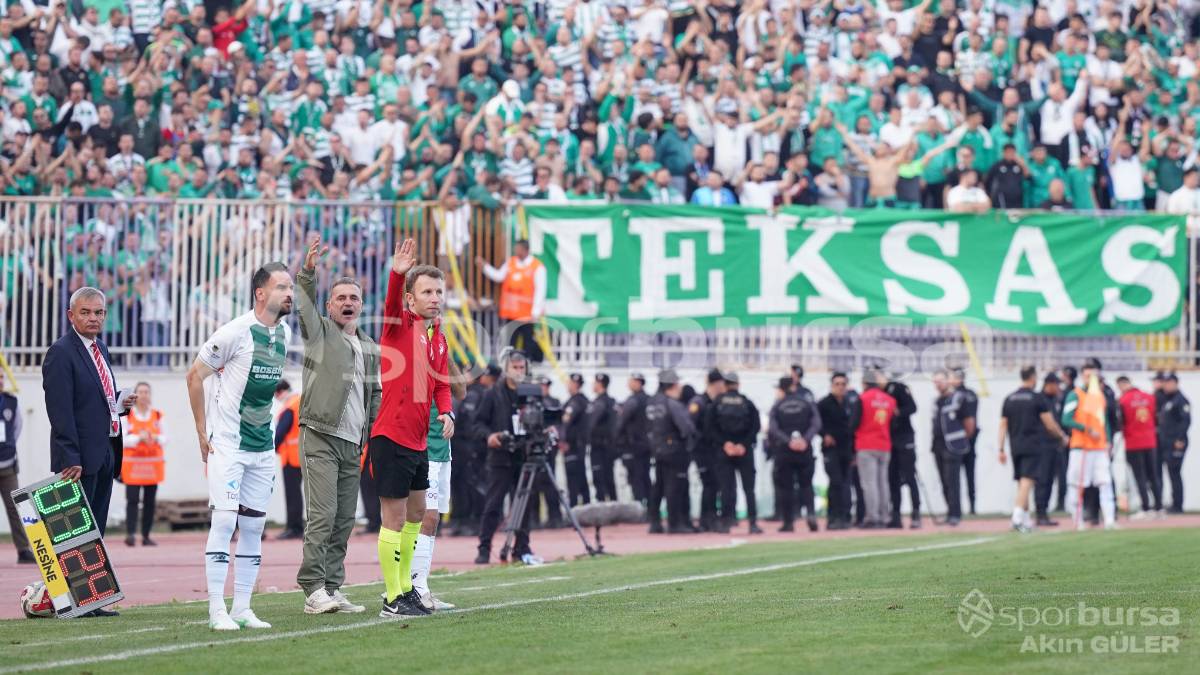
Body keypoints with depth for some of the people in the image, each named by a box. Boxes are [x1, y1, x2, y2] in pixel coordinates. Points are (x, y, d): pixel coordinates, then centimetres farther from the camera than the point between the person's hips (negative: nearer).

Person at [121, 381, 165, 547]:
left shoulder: (158, 416, 10)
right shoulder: (127, 416, 1)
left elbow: (165, 438, 9)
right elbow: (122, 440, -4)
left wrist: (155, 438, -12)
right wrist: (139, 437, -18)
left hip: (153, 463, 3)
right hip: (132, 463, -3)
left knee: (150, 501, 3)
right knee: (132, 499, -12)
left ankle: (146, 535, 7)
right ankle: (130, 533, -17)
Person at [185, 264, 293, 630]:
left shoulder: (285, 333, 7)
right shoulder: (236, 332, -14)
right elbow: (195, 376, -7)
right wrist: (202, 433, -6)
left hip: (262, 447, 7)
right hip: (227, 444, -7)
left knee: (253, 527, 6)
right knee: (224, 521, -11)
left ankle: (242, 608, 11)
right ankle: (217, 610, -9)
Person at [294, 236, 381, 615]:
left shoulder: (370, 349, 20)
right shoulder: (319, 331, 3)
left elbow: (376, 395, 24)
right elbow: (304, 306, -17)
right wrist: (308, 272, -34)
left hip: (352, 443, 6)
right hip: (320, 438, -6)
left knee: (344, 521, 5)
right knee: (322, 516, -13)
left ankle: (333, 590, 9)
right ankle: (313, 591, -14)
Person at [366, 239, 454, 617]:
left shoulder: (439, 338, 12)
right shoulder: (400, 325, -9)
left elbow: (441, 384, 16)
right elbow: (392, 305, -30)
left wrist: (446, 412, -5)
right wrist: (397, 274, -50)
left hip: (418, 441, 8)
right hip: (390, 439, -8)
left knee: (416, 514, 19)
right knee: (395, 518, -5)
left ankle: (404, 586, 33)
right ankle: (392, 600, 1)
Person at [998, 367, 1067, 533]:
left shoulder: (1009, 399, 9)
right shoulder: (1038, 398, -6)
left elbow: (1003, 426, 8)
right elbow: (1050, 425, -5)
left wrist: (1001, 449, 10)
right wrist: (1062, 436, 13)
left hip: (1015, 447, 5)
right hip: (1033, 447, -5)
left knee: (1022, 483, 14)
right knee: (1027, 481, -10)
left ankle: (1026, 519, 19)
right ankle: (1018, 517, -22)